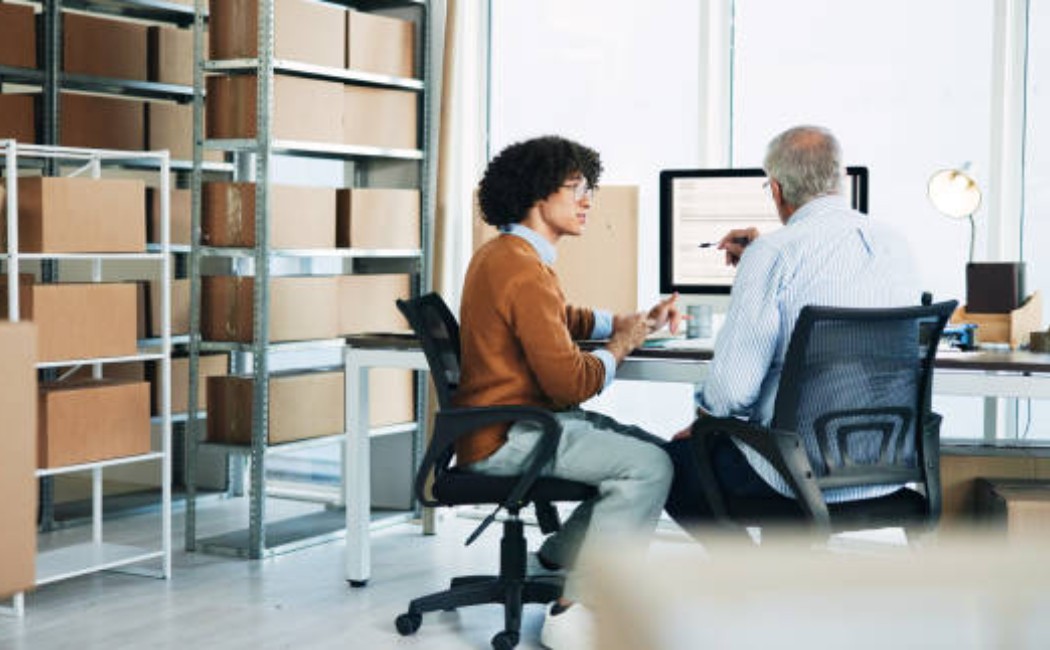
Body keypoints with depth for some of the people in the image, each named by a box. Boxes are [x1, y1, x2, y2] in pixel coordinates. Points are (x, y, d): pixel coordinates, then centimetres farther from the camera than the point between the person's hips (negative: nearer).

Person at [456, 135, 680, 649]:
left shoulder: (500, 254, 14)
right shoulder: (525, 270, -20)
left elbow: (562, 319, 30)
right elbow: (571, 382, -23)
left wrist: (637, 321, 16)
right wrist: (620, 347, -3)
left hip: (514, 421, 11)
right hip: (507, 437, -11)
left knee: (651, 449, 11)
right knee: (649, 467, -20)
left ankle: (562, 554, 16)